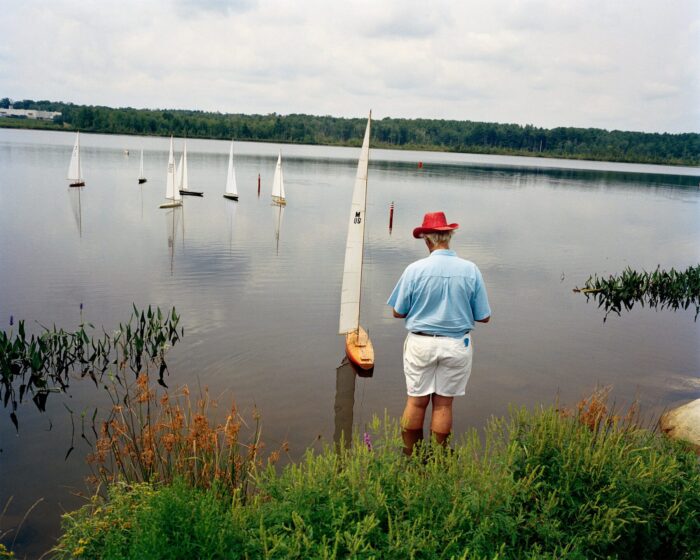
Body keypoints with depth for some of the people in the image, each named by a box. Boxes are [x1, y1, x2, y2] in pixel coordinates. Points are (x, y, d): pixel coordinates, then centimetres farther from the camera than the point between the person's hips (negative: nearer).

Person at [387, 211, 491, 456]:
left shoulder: (415, 269, -11)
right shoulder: (470, 270, -7)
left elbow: (398, 312, -3)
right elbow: (483, 317, -1)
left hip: (421, 343, -1)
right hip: (457, 345, 1)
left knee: (416, 401, 11)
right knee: (443, 403, 11)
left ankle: (409, 456, 22)